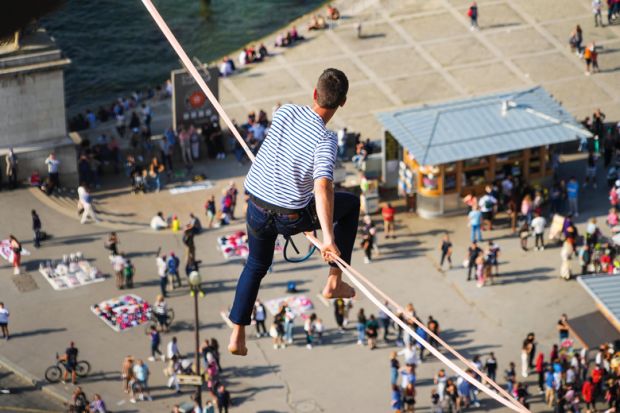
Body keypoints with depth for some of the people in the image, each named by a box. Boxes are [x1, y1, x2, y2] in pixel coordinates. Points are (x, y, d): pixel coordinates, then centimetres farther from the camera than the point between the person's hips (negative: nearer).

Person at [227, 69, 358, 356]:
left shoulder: (285, 112, -8)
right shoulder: (325, 141, -23)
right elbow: (323, 186, -37)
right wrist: (328, 238, -42)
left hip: (256, 209, 5)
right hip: (293, 217, -4)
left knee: (257, 265, 29)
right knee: (351, 204, 20)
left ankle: (237, 337, 24)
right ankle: (334, 281, 20)